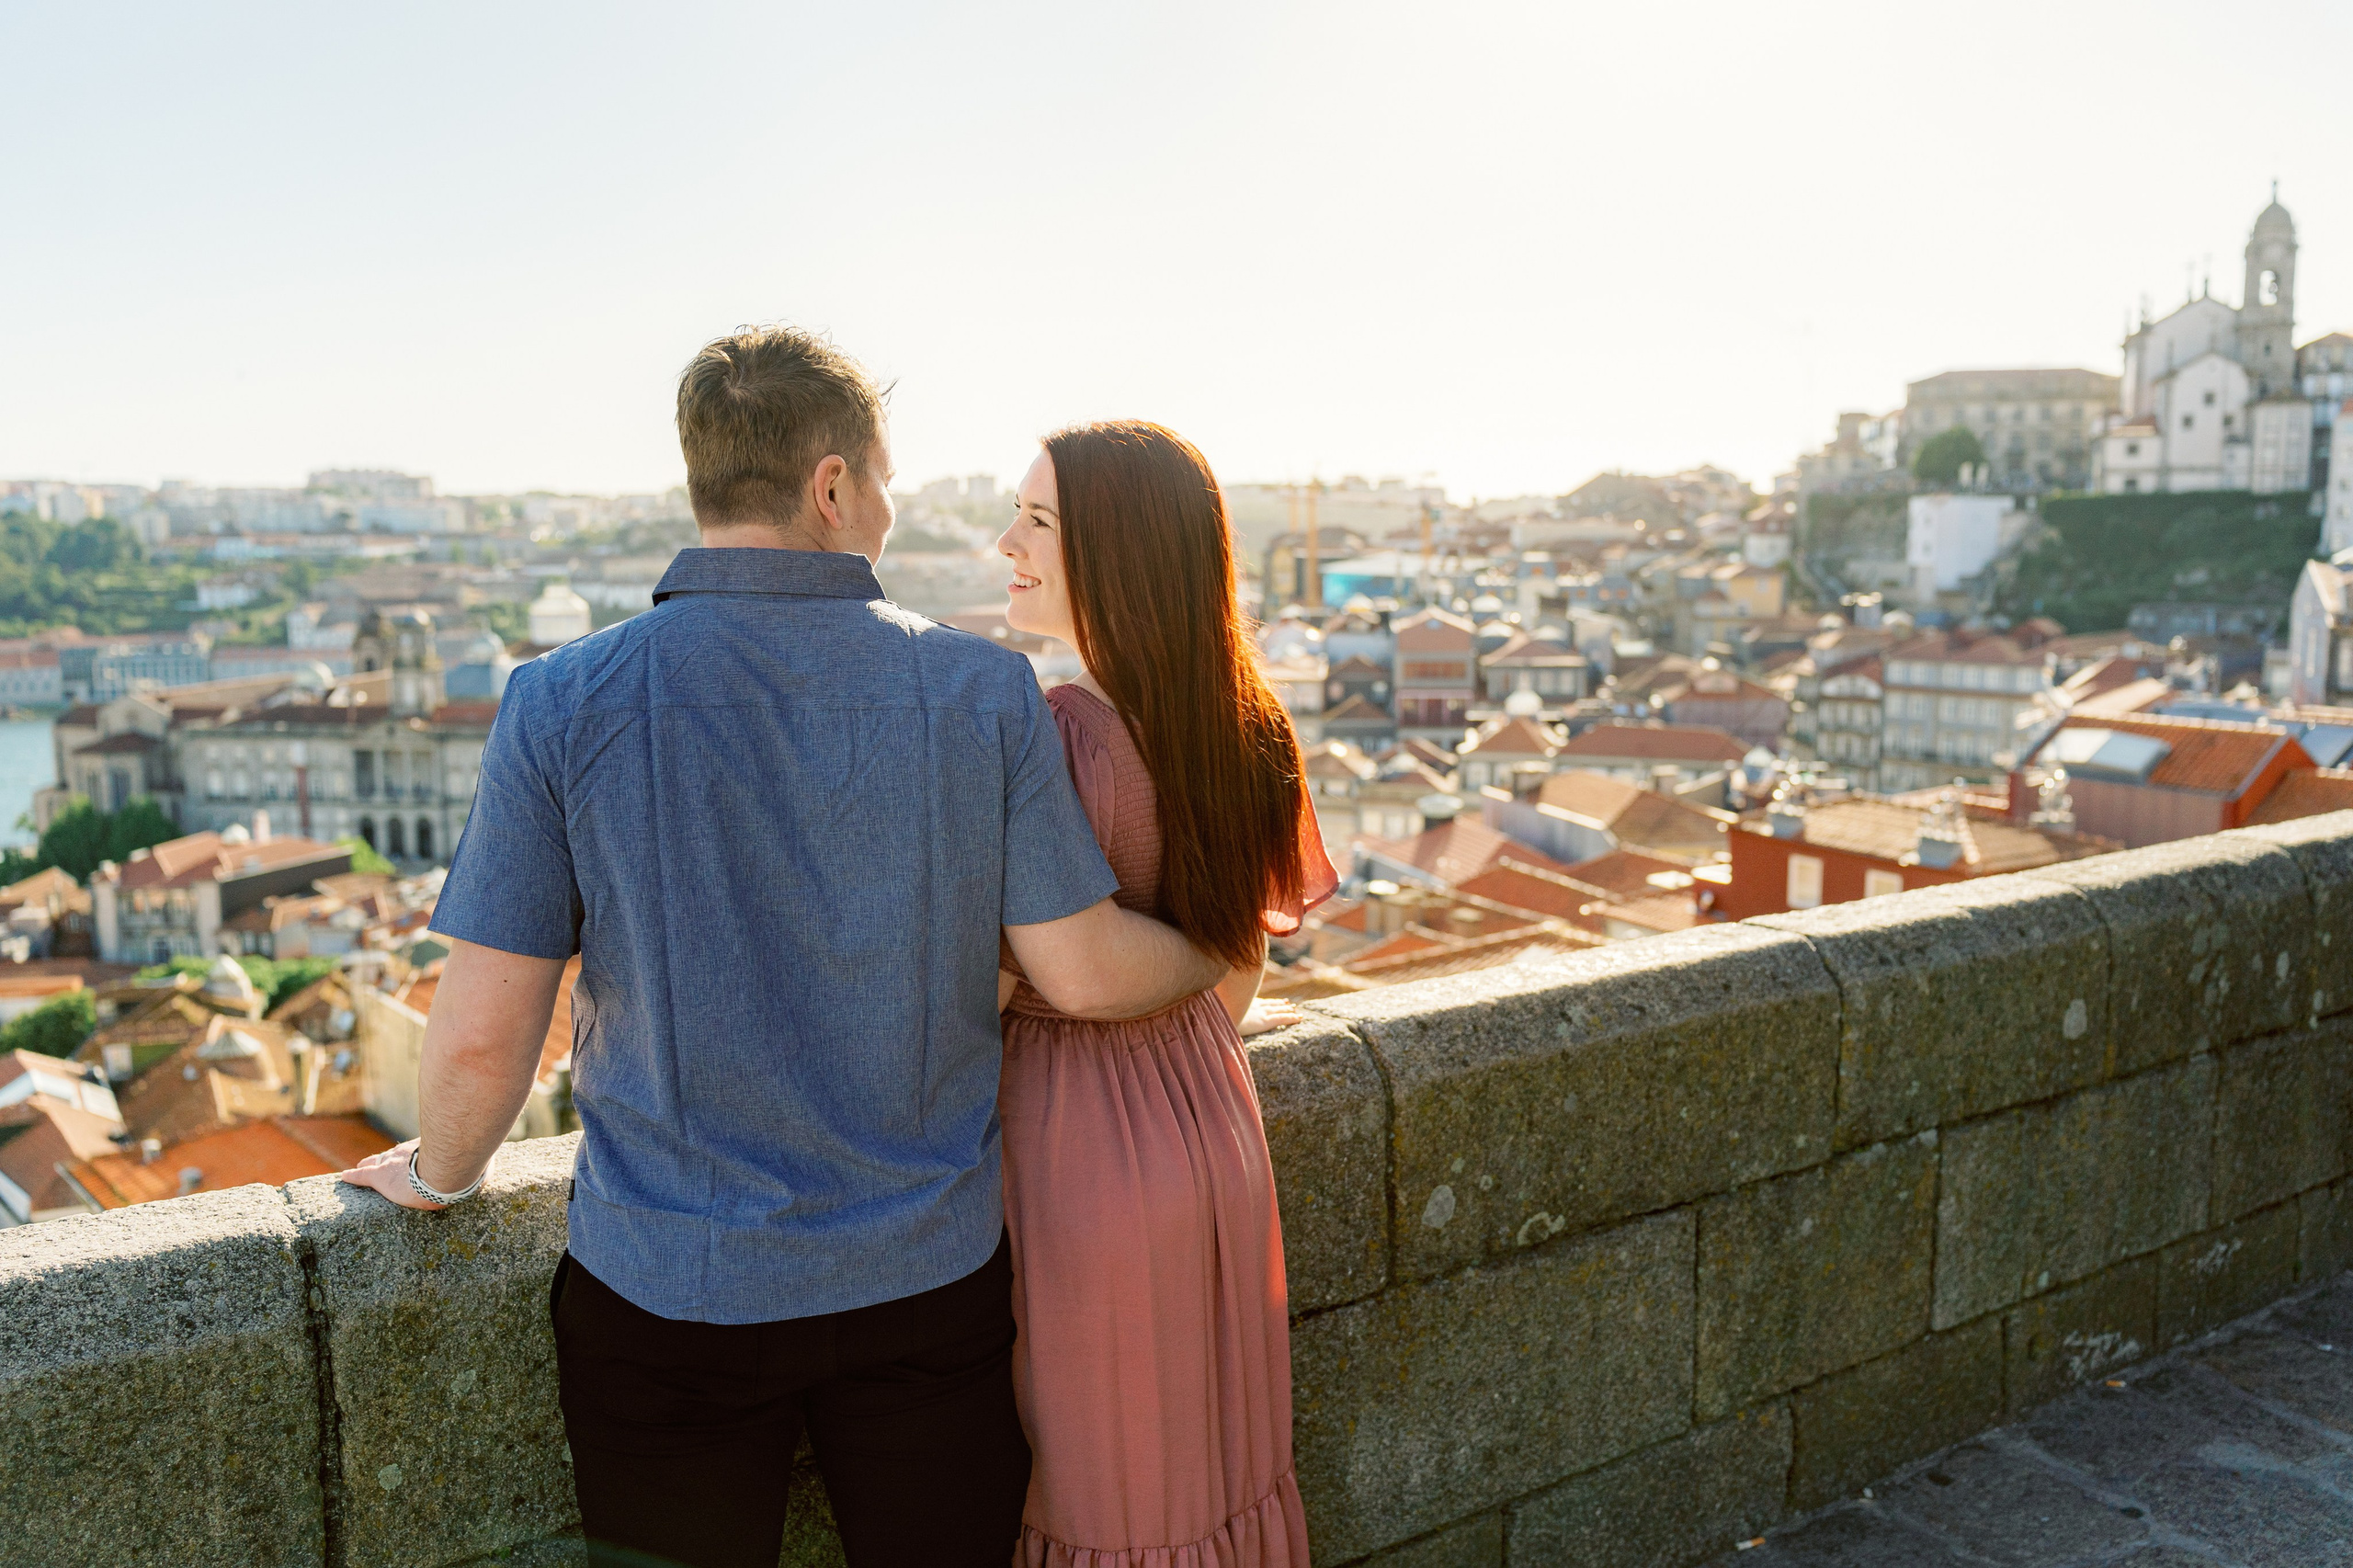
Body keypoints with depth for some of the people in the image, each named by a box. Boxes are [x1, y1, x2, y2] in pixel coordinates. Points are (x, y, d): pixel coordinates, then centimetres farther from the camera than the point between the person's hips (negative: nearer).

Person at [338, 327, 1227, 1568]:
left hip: (672, 1291, 0)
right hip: (927, 1277, 1)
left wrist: (436, 1171, 10)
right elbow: (1082, 974, -8)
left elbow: (483, 1036, -11)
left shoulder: (564, 705, -13)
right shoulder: (985, 694, -11)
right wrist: (1219, 953, 13)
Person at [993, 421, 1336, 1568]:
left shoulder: (1057, 734, -23)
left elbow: (994, 976, -20)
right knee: (1219, 1461, 22)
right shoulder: (1248, 727, -1)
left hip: (1077, 1141, -7)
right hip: (1211, 1124, 7)